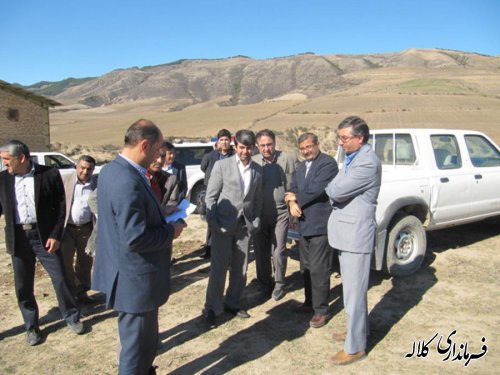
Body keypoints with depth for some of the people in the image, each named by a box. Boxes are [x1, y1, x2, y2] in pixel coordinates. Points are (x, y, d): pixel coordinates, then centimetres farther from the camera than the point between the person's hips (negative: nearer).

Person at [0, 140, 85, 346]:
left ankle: (71, 316, 25)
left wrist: (56, 235, -10)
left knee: (60, 279, 4)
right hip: (19, 238, 3)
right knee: (23, 286, 10)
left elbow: (61, 206, -5)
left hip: (45, 235, -3)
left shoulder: (50, 174, -8)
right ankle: (31, 326, 28)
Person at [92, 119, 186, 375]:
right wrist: (171, 231, -14)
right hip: (135, 277, -10)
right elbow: (135, 238, -30)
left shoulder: (111, 170, 4)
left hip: (127, 273, 10)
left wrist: (161, 218, 6)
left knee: (142, 337, 28)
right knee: (137, 342, 11)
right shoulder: (128, 182, -28)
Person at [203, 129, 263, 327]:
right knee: (219, 268, 0)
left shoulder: (258, 170, 6)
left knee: (240, 269, 11)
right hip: (223, 224, -4)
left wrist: (256, 221, 5)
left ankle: (233, 303, 29)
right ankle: (212, 308, 14)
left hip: (245, 226, 4)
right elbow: (210, 196, -5)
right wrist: (212, 222, -9)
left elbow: (257, 199, 12)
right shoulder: (222, 165, -4)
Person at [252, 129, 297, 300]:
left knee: (278, 252, 2)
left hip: (281, 213, -2)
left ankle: (279, 285, 23)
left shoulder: (289, 158, -3)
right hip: (259, 214, 2)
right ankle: (264, 284, 31)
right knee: (260, 251, 12)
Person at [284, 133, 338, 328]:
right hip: (304, 224, 8)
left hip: (321, 224, -8)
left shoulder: (328, 163, -11)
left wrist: (296, 198, -5)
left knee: (318, 269, -3)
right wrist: (292, 203, -11)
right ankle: (310, 302, 32)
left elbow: (315, 190, -21)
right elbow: (293, 189, 11)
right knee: (306, 268, 17)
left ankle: (321, 310, 10)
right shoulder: (301, 166, 16)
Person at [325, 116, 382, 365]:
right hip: (347, 232, 10)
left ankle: (355, 347, 14)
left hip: (356, 234, -10)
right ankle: (357, 330, 38)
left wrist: (332, 188, -3)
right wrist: (336, 190, -6)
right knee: (352, 289, 21)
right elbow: (335, 190, 14)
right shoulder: (352, 158, 13)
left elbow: (336, 191, -22)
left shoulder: (368, 162, -20)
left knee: (354, 292, 1)